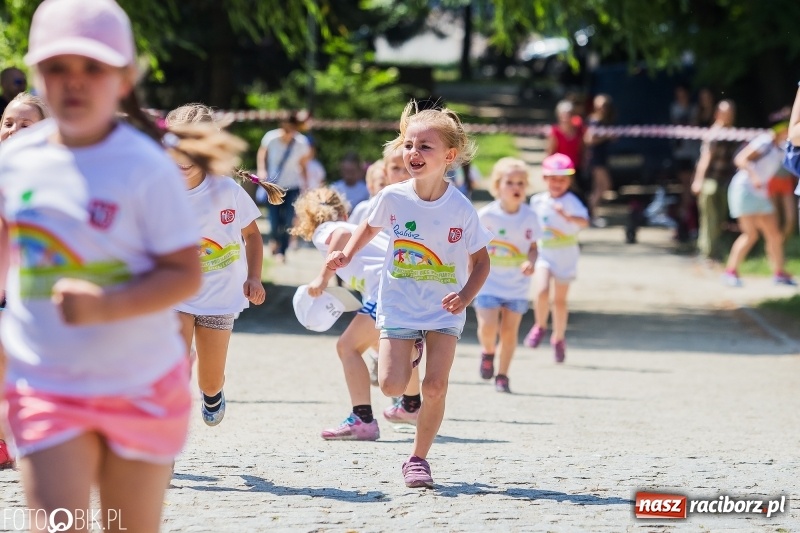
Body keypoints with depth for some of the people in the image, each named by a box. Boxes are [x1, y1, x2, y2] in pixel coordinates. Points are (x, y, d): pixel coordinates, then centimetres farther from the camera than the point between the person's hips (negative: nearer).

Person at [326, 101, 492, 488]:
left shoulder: (461, 209, -14)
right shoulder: (393, 197, -11)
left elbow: (480, 260, -4)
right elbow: (370, 226, 11)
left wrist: (465, 297, -19)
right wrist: (347, 255, -5)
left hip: (444, 311, -1)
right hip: (399, 307, 1)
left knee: (435, 387, -9)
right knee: (392, 385, -11)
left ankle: (418, 458, 9)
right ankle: (407, 353, 25)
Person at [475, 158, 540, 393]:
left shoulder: (529, 217, -4)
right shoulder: (486, 215, -11)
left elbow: (532, 247, 4)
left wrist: (530, 262, -17)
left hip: (516, 285, 2)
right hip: (489, 282, -2)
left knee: (510, 331, 5)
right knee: (487, 327, -13)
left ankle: (502, 376, 19)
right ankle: (488, 352, 21)